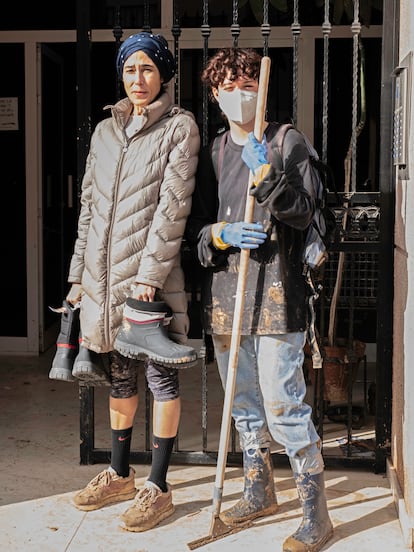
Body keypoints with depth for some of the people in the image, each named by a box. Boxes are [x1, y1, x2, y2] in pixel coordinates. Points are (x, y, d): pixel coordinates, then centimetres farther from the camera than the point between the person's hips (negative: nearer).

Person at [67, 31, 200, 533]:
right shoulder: (105, 130, 14)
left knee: (161, 377, 3)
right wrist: (79, 275, 11)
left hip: (151, 276, -6)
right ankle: (119, 474, 30)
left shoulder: (180, 126, -3)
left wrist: (149, 274, -17)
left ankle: (158, 487, 13)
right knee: (120, 375, 16)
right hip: (104, 275, 6)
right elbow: (88, 206, 15)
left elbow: (174, 205, -12)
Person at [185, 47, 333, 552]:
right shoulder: (211, 153, 13)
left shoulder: (287, 142, 1)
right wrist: (221, 235, -11)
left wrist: (267, 176, -22)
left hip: (275, 292, -5)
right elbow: (195, 225, 10)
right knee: (243, 403, 16)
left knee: (284, 406, -9)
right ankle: (259, 492, 33)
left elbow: (303, 212, -8)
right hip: (224, 294, 6)